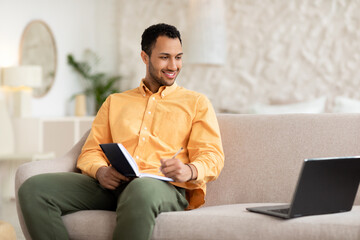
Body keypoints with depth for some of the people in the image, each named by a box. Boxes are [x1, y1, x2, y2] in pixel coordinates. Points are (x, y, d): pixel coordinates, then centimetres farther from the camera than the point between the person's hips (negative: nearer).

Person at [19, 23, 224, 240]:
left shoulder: (196, 103, 20)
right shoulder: (115, 102, 29)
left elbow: (212, 157, 9)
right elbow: (90, 152, 20)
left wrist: (189, 170, -16)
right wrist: (100, 171, -6)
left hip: (165, 188, -3)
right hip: (111, 186, 4)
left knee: (142, 190, -44)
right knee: (33, 189, -22)